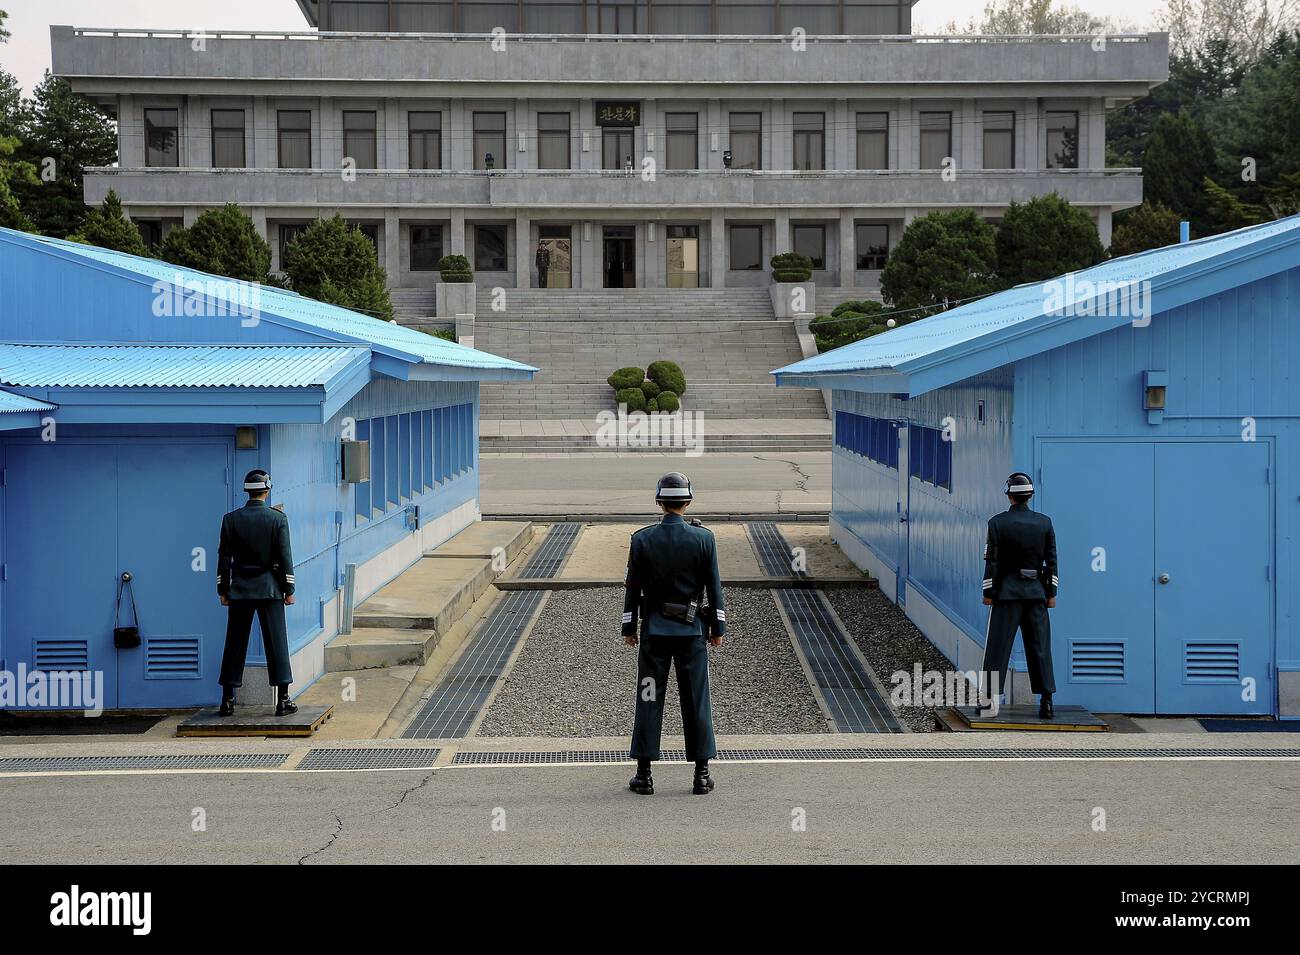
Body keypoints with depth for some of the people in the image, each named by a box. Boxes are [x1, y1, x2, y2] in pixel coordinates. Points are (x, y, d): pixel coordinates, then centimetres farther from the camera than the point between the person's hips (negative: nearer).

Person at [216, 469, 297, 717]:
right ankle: (283, 700, 0)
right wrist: (288, 589, 1)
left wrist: (222, 590, 10)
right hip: (270, 589, -2)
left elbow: (224, 557, 3)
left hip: (239, 589, 2)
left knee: (235, 644, 7)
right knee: (276, 643, 1)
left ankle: (227, 700, 8)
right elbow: (285, 556, -5)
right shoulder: (278, 518, -5)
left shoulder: (231, 519, 0)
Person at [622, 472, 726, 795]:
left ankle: (644, 775, 7)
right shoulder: (704, 538, -6)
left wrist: (628, 628, 7)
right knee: (696, 700, 5)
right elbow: (714, 587, -2)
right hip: (692, 630, 0)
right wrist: (718, 628, 7)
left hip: (654, 630, 0)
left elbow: (633, 587, -2)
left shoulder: (642, 539, -5)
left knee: (649, 700, 5)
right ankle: (702, 774, 8)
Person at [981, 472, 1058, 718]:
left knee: (997, 647, 1)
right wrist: (1051, 593, 9)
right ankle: (1046, 702, 4)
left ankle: (988, 699, 1)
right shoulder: (1044, 522, 2)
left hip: (1007, 591, -2)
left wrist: (988, 592, 0)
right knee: (1040, 647, 6)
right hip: (1036, 592, 2)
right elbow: (1051, 560, 3)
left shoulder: (998, 523, -6)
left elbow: (992, 560, -6)